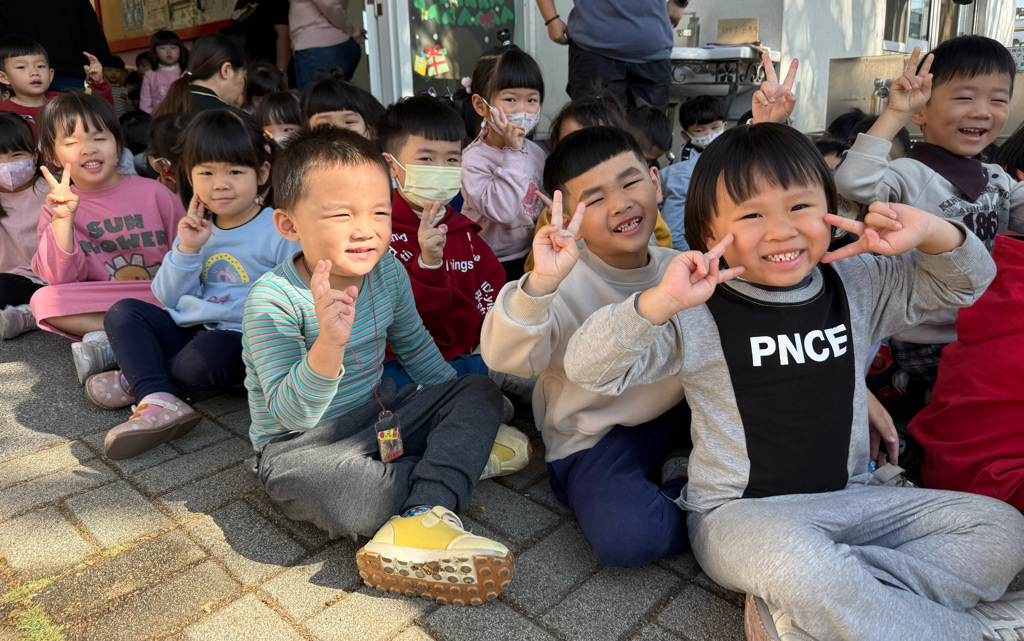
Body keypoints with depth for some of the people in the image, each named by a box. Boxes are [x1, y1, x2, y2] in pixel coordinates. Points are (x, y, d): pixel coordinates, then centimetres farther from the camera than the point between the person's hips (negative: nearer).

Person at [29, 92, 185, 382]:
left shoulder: (152, 192, 1)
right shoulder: (58, 206, 5)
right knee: (43, 301, -25)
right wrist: (63, 219, -18)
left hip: (162, 301, -1)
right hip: (97, 305, 2)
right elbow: (61, 279, -7)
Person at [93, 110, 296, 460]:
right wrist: (186, 250, -4)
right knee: (123, 312, -3)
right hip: (190, 332, 7)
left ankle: (135, 379, -4)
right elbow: (168, 300, 9)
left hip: (245, 343, -7)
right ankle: (158, 400, -26)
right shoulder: (197, 229, 11)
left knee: (208, 351, -36)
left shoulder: (281, 231, -9)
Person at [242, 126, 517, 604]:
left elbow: (413, 344, 14)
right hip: (299, 444, -6)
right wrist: (330, 344, -45)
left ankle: (422, 518, -26)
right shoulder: (273, 300, -22)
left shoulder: (387, 270, -4)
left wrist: (463, 416, 16)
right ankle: (462, 457, -7)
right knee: (354, 502, -37)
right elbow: (292, 414, -28)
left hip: (379, 415, 7)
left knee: (480, 391, -6)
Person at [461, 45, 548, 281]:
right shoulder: (475, 159, -18)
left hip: (528, 256, 6)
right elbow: (501, 210, -32)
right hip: (487, 266, -6)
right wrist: (513, 153, -29)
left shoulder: (535, 152, 4)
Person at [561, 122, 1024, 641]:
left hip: (849, 498, 7)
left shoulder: (859, 286, 4)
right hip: (739, 512, -6)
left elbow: (968, 281, 15)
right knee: (798, 562, -39)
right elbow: (587, 369, -20)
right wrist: (659, 302, -36)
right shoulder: (697, 315, -12)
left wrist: (930, 232, -8)